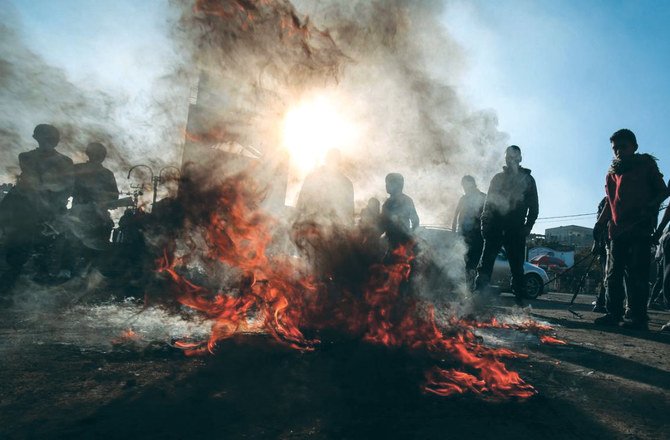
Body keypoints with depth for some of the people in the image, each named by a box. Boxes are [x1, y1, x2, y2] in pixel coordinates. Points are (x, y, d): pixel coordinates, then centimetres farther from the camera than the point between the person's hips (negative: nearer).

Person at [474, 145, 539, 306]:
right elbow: (488, 202, 12)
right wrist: (485, 223, 0)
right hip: (495, 228, 1)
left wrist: (527, 227, -5)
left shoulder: (528, 179, 10)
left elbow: (533, 207, 7)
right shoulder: (498, 178, 14)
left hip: (516, 231, -1)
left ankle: (519, 298, 9)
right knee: (486, 262, -5)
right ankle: (478, 293, -5)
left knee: (517, 266, 2)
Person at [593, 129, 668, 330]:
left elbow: (663, 191, 5)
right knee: (613, 274, 5)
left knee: (637, 275, -6)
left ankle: (638, 317, -2)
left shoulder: (647, 165, 6)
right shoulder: (612, 172, 17)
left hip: (640, 229, -5)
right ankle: (613, 313, 10)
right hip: (618, 230, 5)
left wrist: (651, 205, -15)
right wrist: (600, 224, 6)